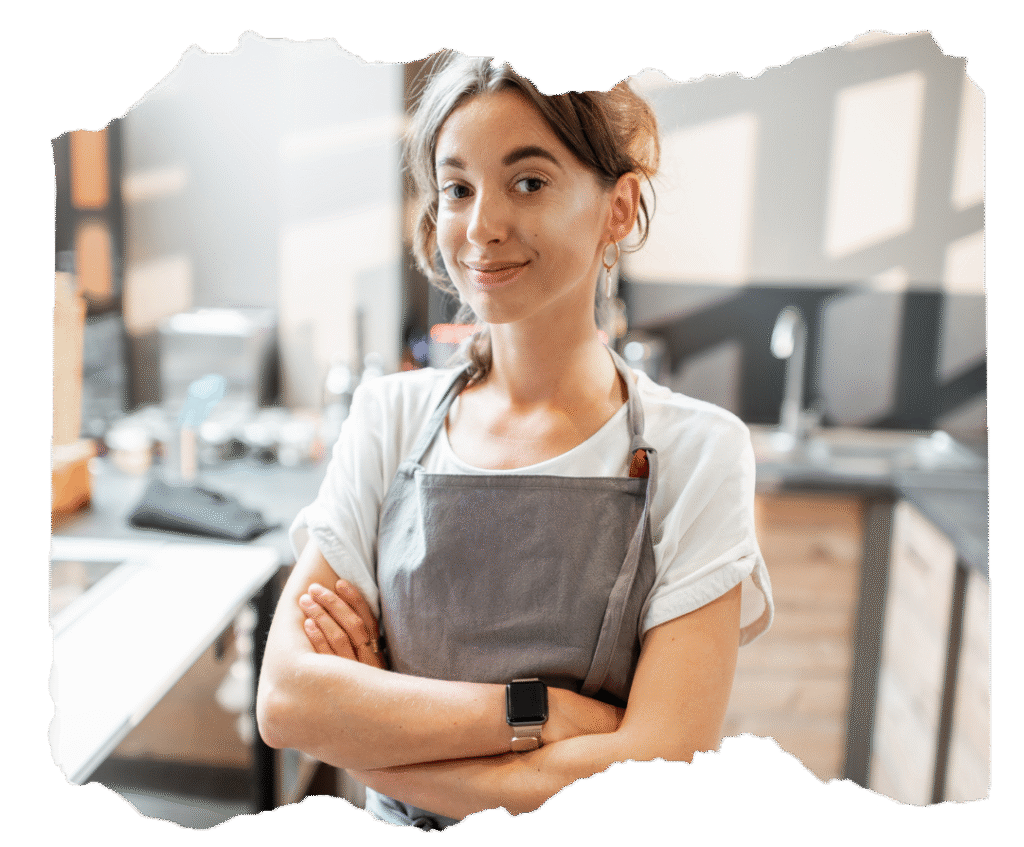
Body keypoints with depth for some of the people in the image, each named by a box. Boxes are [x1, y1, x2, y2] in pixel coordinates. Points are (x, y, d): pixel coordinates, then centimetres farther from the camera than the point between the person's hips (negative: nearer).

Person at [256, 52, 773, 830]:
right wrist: (536, 709, -25)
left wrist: (371, 734, -20)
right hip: (396, 826, 2)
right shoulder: (392, 418, -9)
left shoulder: (694, 451, -18)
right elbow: (285, 699, -15)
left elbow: (660, 781, -23)